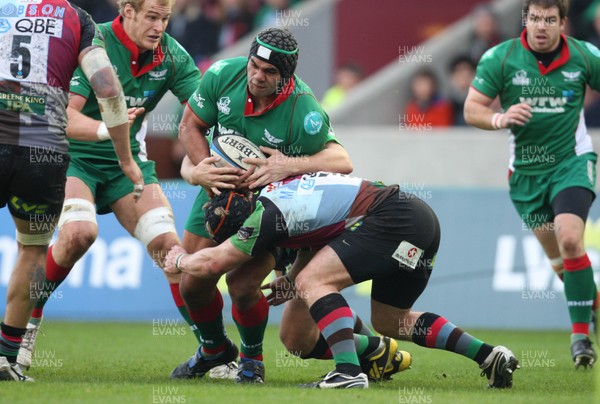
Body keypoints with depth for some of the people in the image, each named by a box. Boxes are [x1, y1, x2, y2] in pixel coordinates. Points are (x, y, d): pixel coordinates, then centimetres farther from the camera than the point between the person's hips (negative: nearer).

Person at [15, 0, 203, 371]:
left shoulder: (171, 55, -6)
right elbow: (65, 114, -28)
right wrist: (104, 129, -49)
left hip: (128, 161, 4)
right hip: (72, 156, -4)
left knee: (167, 243, -9)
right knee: (79, 231, -30)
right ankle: (27, 317, -9)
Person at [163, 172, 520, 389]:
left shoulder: (267, 214, -10)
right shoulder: (284, 194, 17)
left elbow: (213, 262, -1)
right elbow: (315, 242, 34)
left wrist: (179, 261, 17)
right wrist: (291, 281, 23)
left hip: (394, 219, -10)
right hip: (422, 219, 10)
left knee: (313, 282, -13)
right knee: (389, 322, 20)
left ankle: (350, 373, -23)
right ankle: (490, 356, 18)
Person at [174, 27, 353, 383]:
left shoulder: (304, 112, -30)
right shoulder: (222, 75, -18)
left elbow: (342, 162, -28)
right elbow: (190, 126, -4)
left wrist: (290, 165, -42)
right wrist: (205, 171, -19)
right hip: (219, 190, 4)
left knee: (242, 286, -18)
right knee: (193, 285, 4)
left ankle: (252, 357, 13)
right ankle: (214, 349, 36)